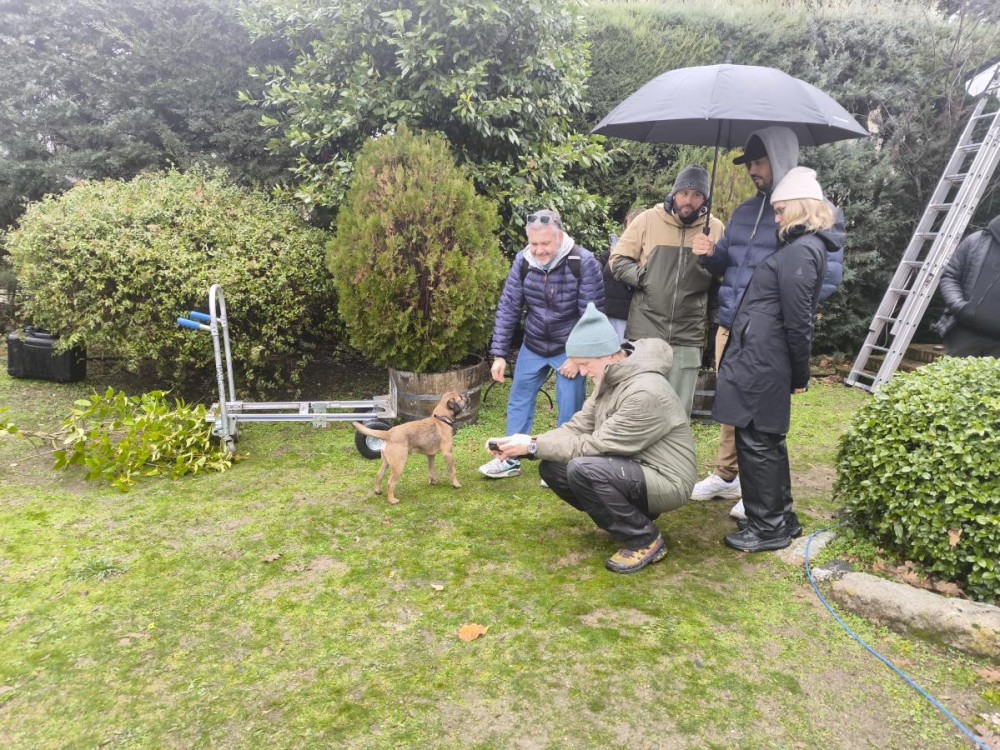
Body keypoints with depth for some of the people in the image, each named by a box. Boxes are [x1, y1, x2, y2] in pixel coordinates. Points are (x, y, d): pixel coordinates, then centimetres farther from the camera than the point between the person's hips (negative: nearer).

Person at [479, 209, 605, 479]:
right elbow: (508, 309, -6)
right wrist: (499, 354, -9)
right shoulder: (523, 261, -11)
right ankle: (511, 459, 25)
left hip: (570, 349, -4)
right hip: (533, 346, 4)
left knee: (569, 409, 1)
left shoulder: (584, 263, -22)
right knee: (518, 401, 11)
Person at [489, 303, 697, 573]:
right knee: (552, 467, -4)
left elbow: (593, 445, -25)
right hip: (632, 470, 9)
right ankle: (633, 512, 9)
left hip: (665, 481, -9)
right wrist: (527, 445, -12)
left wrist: (534, 446, -19)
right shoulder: (611, 377, 2)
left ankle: (645, 539, -9)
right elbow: (578, 427, 2)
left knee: (583, 469, -31)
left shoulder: (645, 392, -28)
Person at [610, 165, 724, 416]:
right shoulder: (648, 219, -1)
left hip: (688, 338, 1)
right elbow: (618, 260, 3)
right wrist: (642, 276, -11)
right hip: (645, 332, -1)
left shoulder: (715, 228, 3)